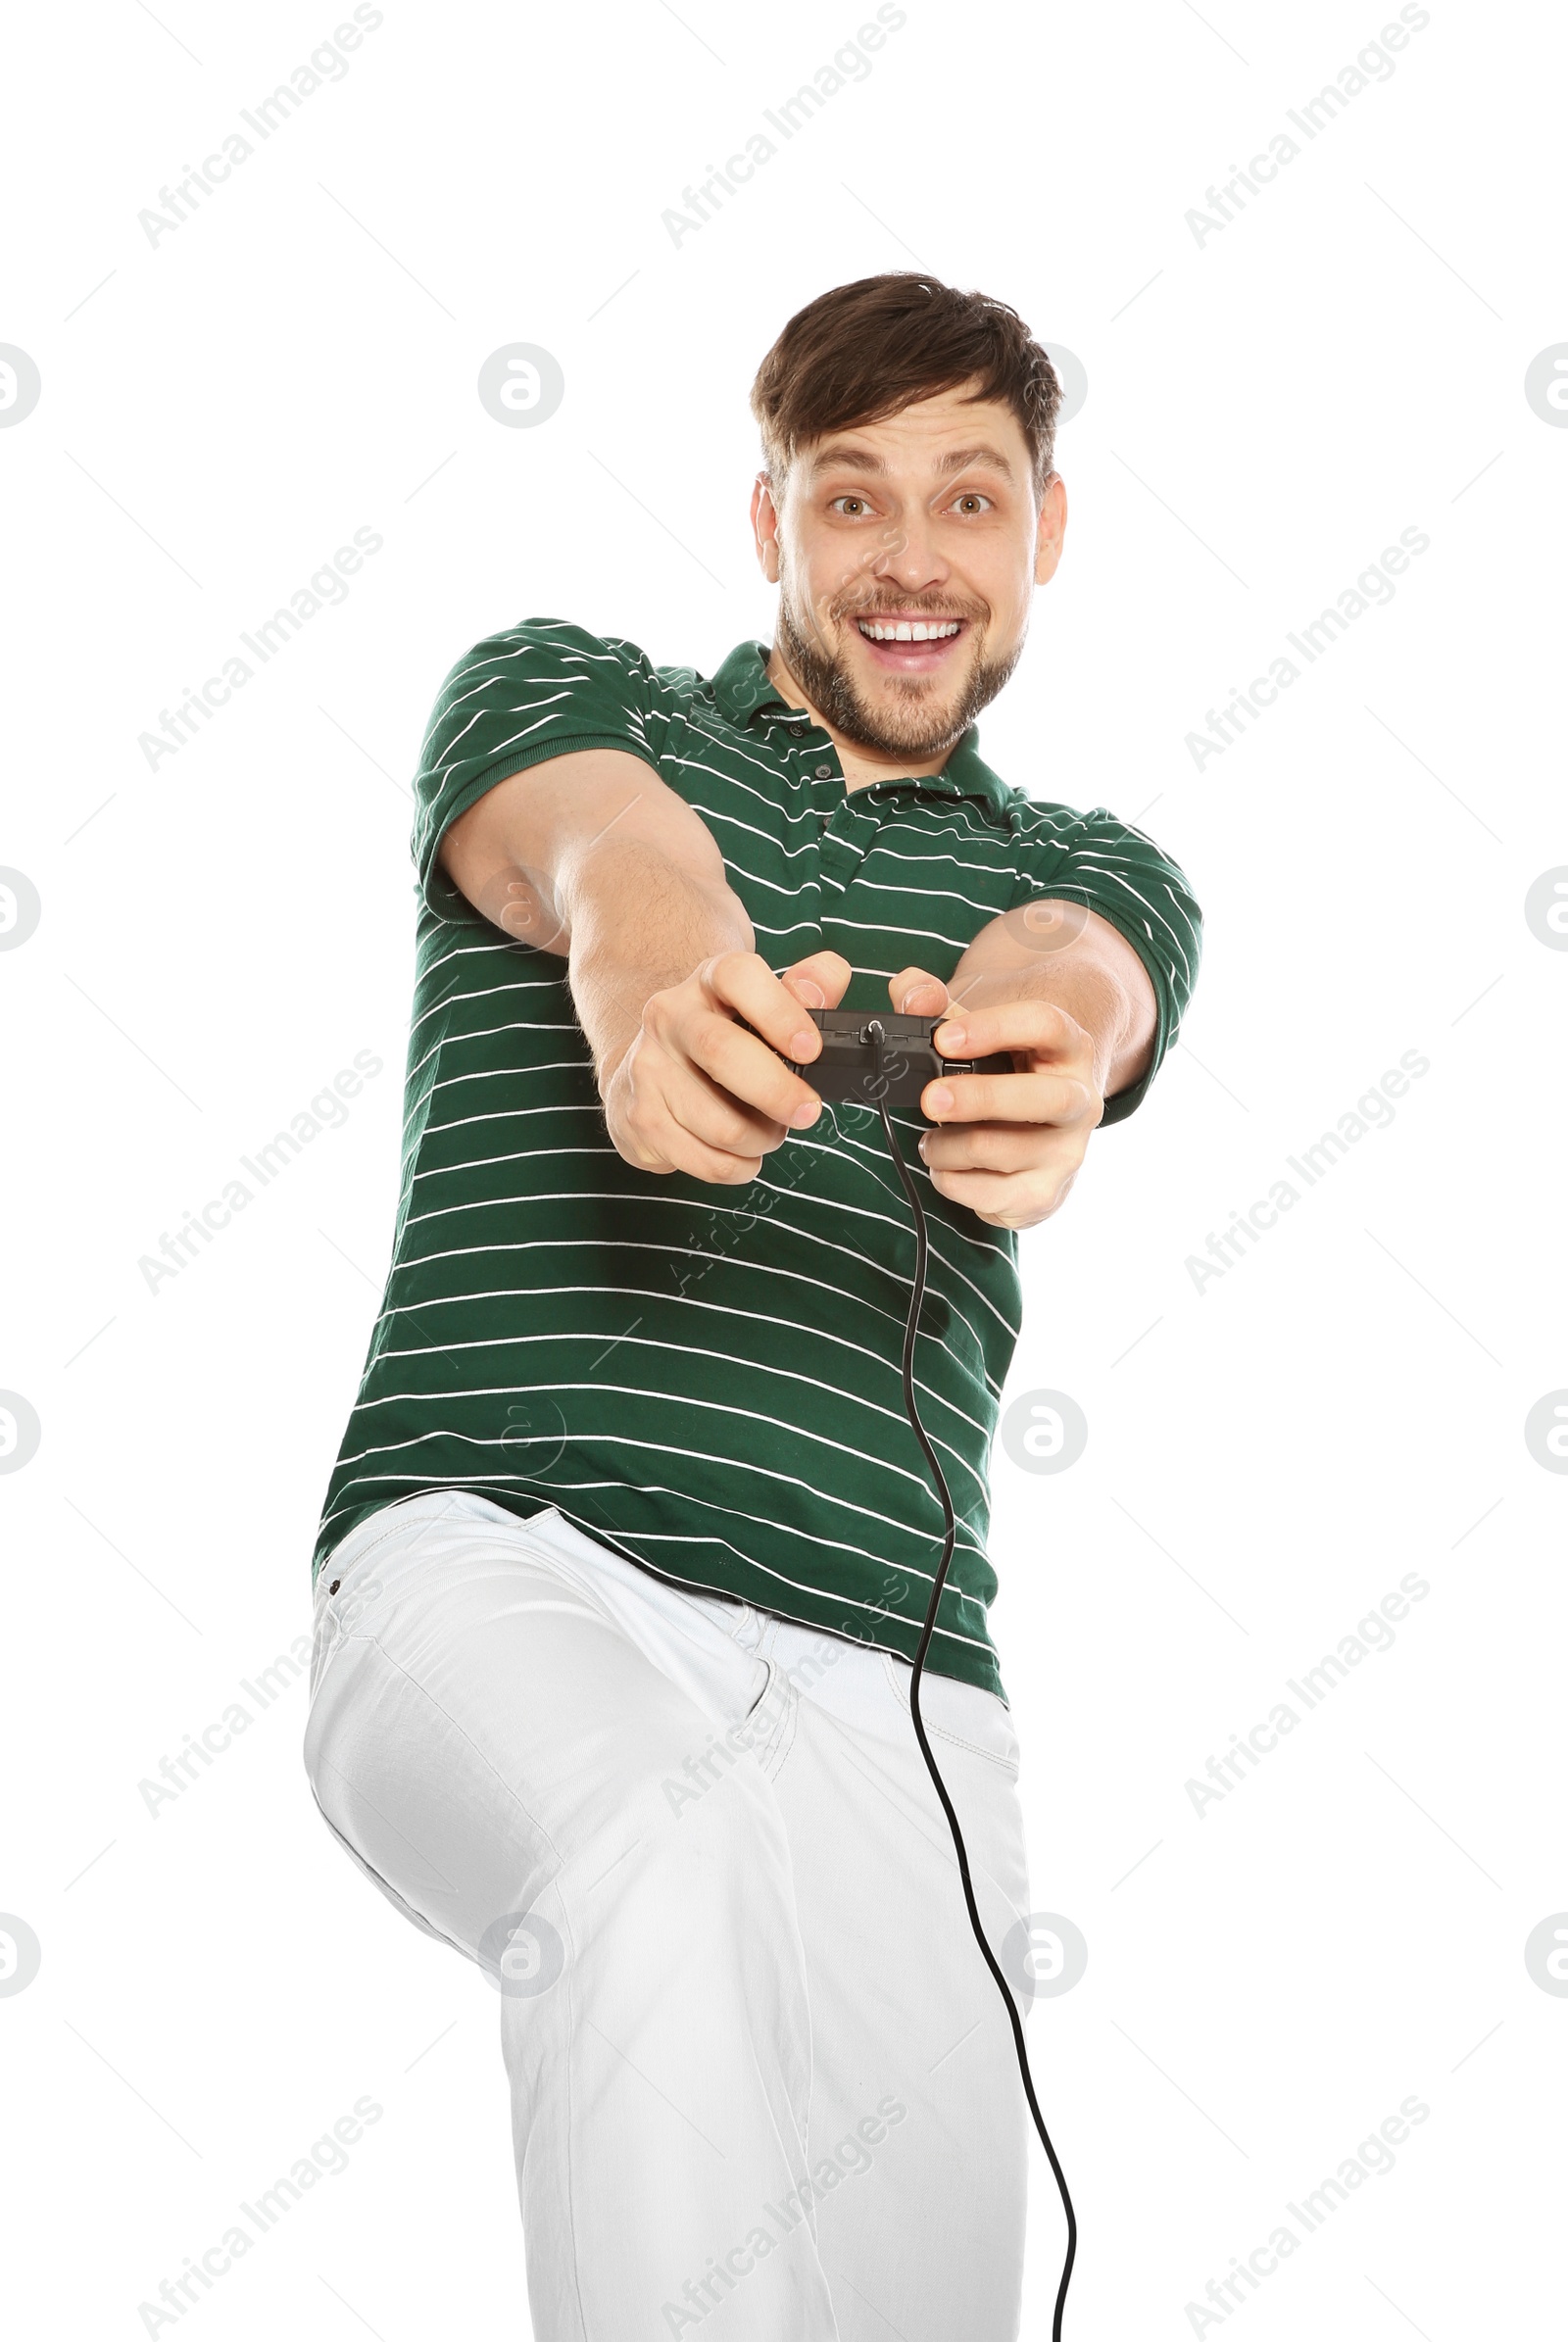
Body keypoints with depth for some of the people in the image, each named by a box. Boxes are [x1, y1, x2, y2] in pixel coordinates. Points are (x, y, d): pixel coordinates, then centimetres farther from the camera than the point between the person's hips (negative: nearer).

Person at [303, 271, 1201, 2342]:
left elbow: (1067, 977, -4)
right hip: (496, 1554, -2)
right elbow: (604, 851, -9)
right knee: (670, 1871, -36)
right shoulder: (555, 692, 17)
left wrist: (1043, 1055, -32)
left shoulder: (1090, 874, 22)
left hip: (883, 1669, 3)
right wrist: (650, 980, -35)